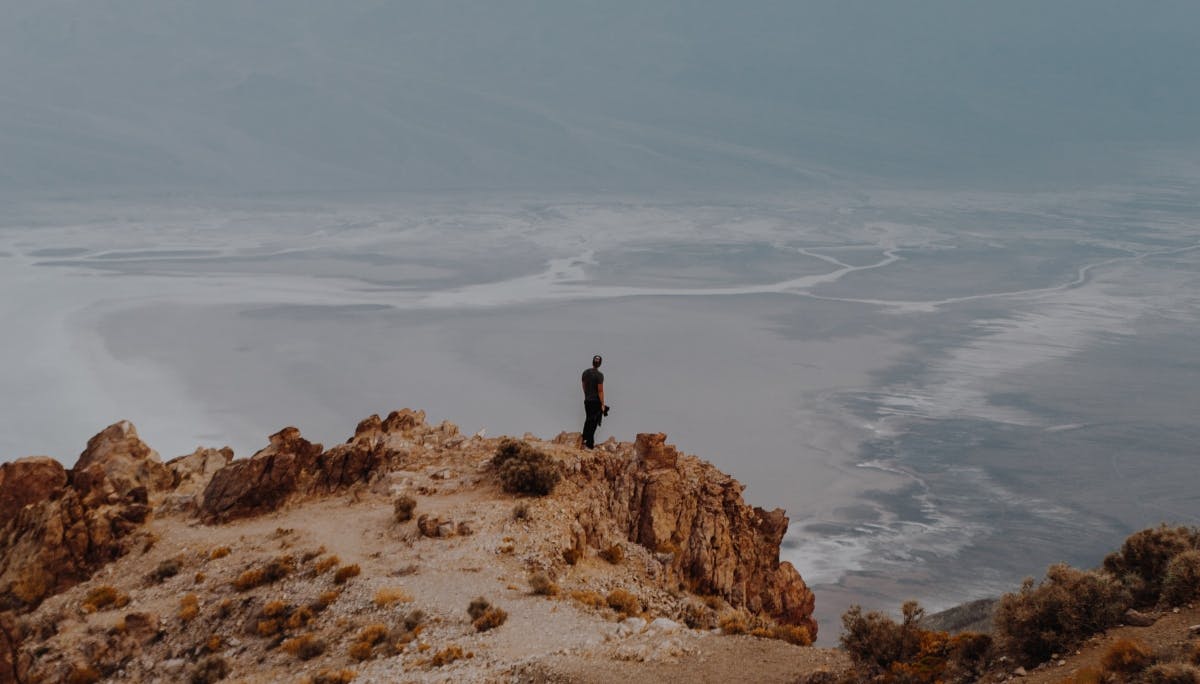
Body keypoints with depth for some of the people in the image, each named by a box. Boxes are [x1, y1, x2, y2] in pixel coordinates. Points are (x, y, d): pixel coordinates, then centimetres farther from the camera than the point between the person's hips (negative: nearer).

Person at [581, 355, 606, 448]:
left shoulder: (585, 373, 4)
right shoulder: (599, 375, -15)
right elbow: (600, 391, -16)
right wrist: (602, 404, -11)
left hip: (587, 401, 5)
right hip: (596, 402, -5)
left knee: (588, 420, 20)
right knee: (593, 423, 1)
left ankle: (585, 439, 14)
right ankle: (590, 443, 3)